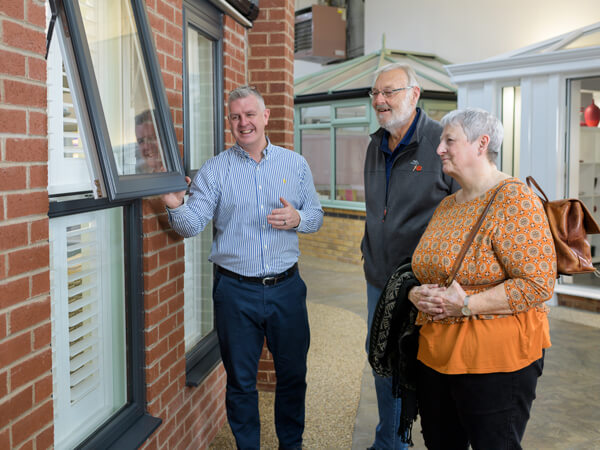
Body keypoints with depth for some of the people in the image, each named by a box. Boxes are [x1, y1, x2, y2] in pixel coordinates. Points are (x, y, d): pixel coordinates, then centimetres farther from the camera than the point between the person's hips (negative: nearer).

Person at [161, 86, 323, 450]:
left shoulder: (295, 164, 5)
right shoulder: (214, 170, -1)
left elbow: (316, 215, 9)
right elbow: (192, 225, -9)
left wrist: (298, 218, -12)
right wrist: (176, 205, -29)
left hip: (286, 287, 2)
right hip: (235, 291, -1)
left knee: (293, 374, 15)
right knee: (240, 381, 11)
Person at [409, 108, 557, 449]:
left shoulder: (515, 200, -14)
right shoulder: (447, 206, 12)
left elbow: (538, 283, -21)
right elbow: (424, 271, 20)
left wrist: (467, 305, -22)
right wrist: (418, 295, -3)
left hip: (495, 360, -8)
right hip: (436, 355, 8)